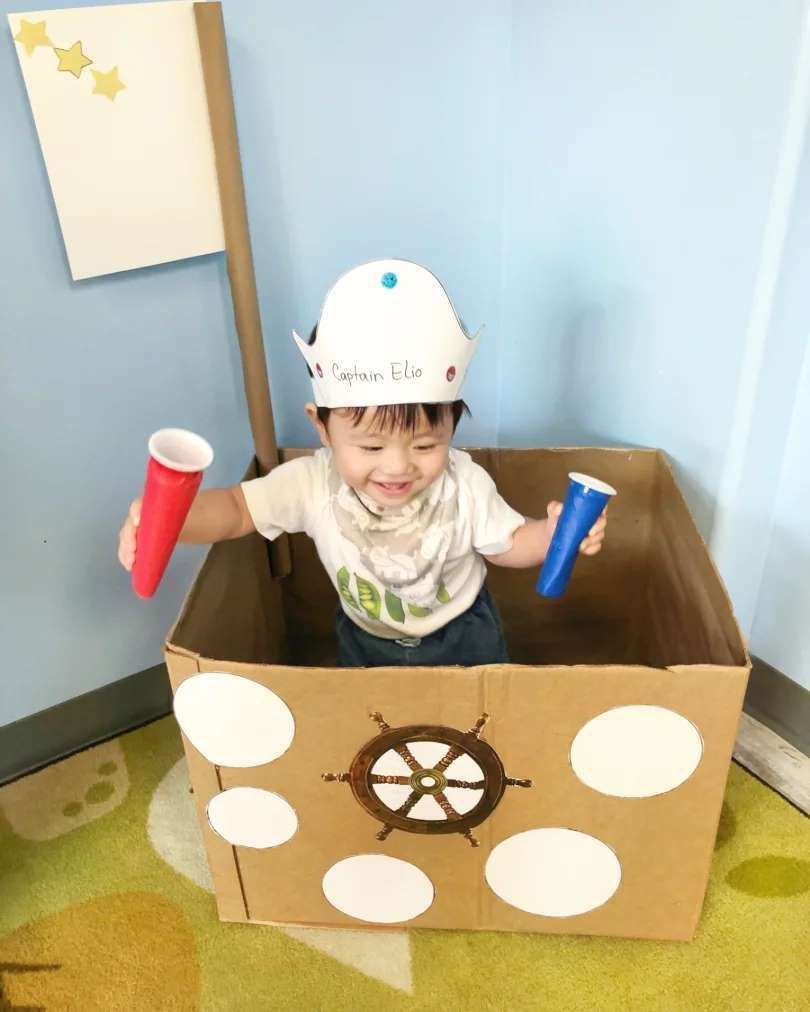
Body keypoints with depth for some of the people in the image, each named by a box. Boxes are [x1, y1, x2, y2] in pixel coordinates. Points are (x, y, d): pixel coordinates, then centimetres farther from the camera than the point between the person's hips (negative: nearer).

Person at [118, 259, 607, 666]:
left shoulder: (465, 486, -30)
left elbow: (506, 545, -12)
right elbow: (237, 507, -22)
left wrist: (553, 534, -34)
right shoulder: (314, 484, -30)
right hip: (365, 641, 2)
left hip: (464, 638, -1)